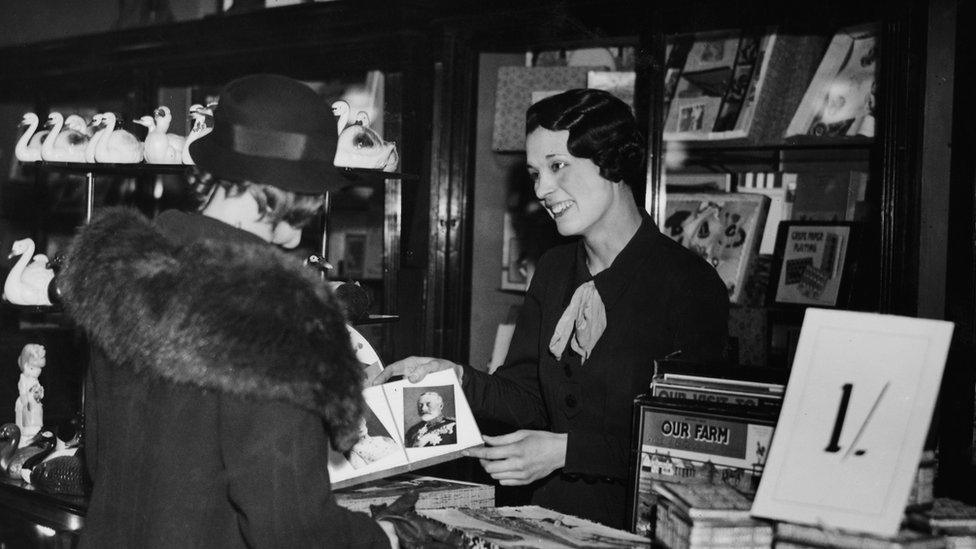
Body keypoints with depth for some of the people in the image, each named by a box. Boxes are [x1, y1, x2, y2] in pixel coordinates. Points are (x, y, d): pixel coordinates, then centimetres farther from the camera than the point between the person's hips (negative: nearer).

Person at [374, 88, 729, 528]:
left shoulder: (691, 285, -10)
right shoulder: (553, 271, 11)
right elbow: (526, 398, 11)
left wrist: (566, 450, -18)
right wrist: (458, 377, -8)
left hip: (642, 521, -5)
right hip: (554, 514, 6)